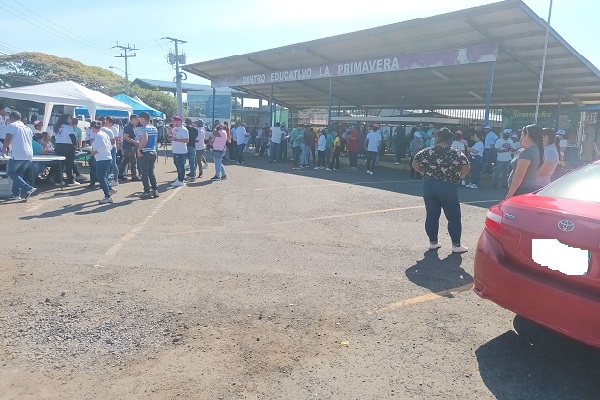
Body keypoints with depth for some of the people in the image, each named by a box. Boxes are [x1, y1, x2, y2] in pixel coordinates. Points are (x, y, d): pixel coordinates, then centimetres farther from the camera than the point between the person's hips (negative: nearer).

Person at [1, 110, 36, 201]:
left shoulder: (12, 126, 1)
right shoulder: (27, 128, 23)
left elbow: (8, 139, -10)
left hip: (18, 154, -7)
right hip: (29, 155, 7)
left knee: (10, 173, 0)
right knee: (19, 174, 16)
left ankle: (28, 188, -15)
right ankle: (16, 194, 10)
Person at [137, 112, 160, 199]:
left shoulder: (143, 128, -13)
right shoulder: (155, 128, 12)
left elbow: (145, 140, -26)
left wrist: (139, 149, -18)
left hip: (145, 153, -7)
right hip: (153, 152, 7)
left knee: (144, 173, 0)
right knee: (151, 172, 15)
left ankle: (147, 192, 2)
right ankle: (155, 190, 13)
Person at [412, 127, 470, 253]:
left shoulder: (426, 152, -2)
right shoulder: (456, 154, -5)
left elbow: (415, 164, -4)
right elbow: (466, 168, -11)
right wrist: (457, 175, 7)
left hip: (429, 185, 2)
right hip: (448, 187, -2)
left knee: (431, 215, 12)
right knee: (453, 217, 7)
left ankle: (433, 242, 18)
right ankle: (456, 245, 9)